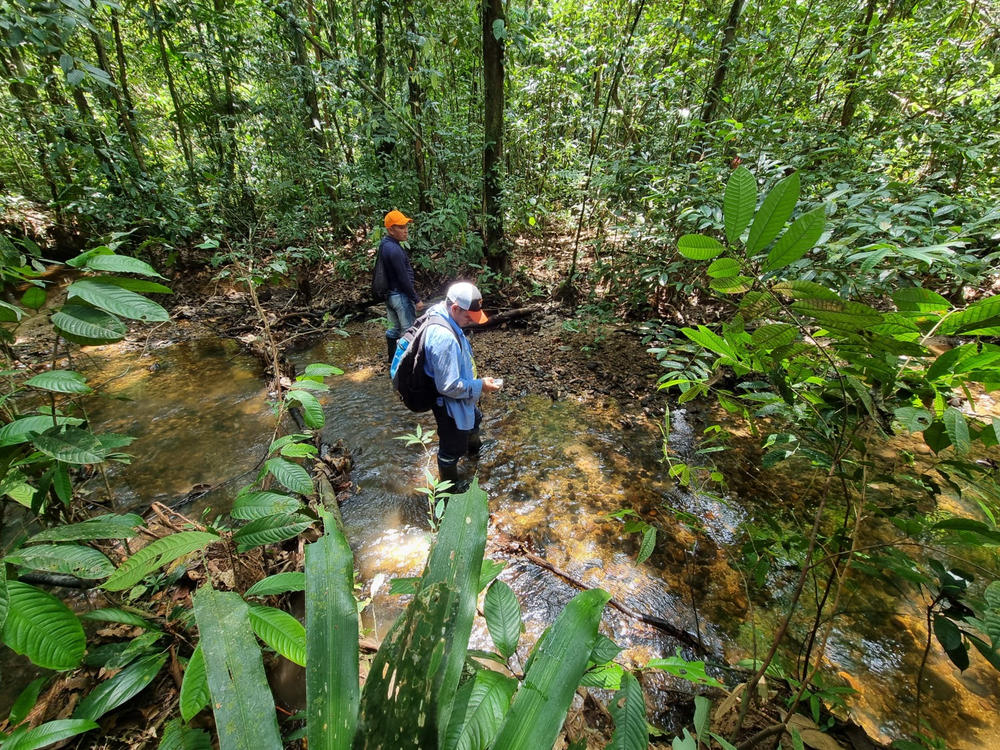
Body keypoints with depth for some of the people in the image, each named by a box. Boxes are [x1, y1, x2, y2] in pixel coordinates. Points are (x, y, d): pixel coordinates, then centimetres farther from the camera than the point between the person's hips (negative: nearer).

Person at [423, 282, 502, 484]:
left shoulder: (440, 314, -6)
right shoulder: (444, 338, -38)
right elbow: (449, 386, -32)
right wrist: (481, 385, -20)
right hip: (449, 405, -10)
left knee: (474, 420, 36)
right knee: (452, 448, 14)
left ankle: (474, 450, 66)